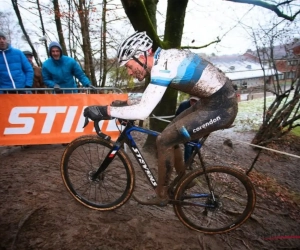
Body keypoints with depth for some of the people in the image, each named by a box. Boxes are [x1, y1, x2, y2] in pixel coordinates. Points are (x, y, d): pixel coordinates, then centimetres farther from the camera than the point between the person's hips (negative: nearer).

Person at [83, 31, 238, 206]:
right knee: (172, 134, 15)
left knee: (164, 140, -8)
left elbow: (143, 111, -28)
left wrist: (104, 111, -21)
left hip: (220, 108, -9)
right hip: (221, 99, 9)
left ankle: (162, 195, 13)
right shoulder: (164, 56, 8)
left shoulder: (162, 66, -21)